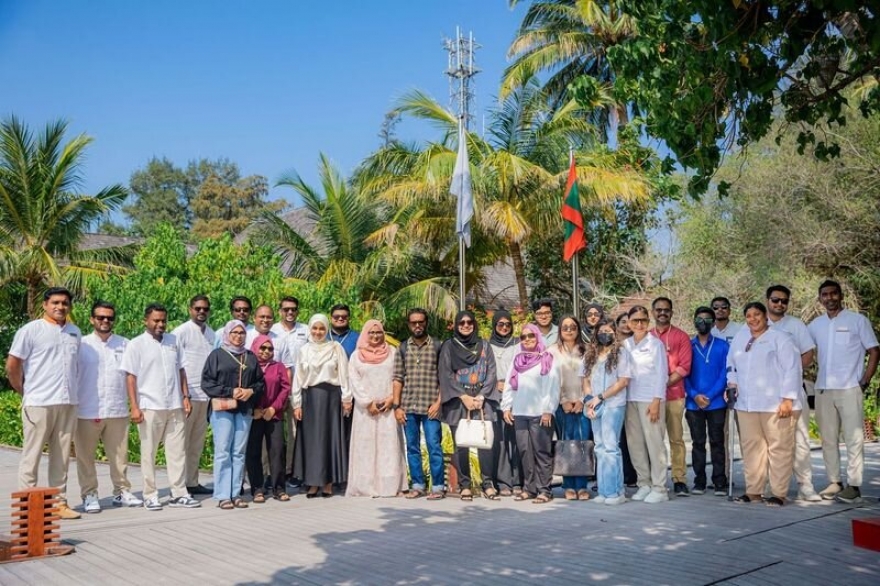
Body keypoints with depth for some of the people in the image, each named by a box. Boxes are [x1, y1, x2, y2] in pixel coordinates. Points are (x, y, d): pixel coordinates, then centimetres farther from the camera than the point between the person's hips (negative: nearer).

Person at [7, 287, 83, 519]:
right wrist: (26, 393, 3)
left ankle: (60, 502, 16)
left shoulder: (75, 332, 12)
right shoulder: (31, 330, -3)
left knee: (61, 456, 9)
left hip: (68, 404, 5)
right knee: (32, 455, 1)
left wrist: (73, 392, 11)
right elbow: (12, 366, -2)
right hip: (39, 403, -5)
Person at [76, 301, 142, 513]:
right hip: (87, 412, -2)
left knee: (119, 454, 6)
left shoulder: (124, 344, 8)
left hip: (118, 411, 2)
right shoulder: (82, 345, 2)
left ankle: (122, 491, 16)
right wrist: (71, 406, -4)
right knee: (86, 456, 5)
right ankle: (89, 495, 15)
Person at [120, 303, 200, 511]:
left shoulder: (173, 341, 11)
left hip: (175, 406, 4)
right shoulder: (136, 345, -2)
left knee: (177, 451, 6)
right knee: (149, 453, 4)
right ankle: (150, 495, 13)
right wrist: (134, 406, -11)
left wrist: (186, 396, 6)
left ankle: (179, 493, 12)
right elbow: (130, 377, -5)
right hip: (150, 407, -4)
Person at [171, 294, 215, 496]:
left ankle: (192, 482, 16)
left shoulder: (212, 334, 11)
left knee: (197, 443, 10)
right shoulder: (181, 332, -3)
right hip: (187, 394, -5)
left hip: (206, 395, 5)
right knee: (182, 442, 1)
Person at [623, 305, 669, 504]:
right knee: (635, 444, 6)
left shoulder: (655, 344, -1)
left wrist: (656, 402, -10)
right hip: (630, 399, 4)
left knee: (654, 443, -3)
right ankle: (644, 483, 17)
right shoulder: (625, 344, 10)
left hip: (650, 399, -4)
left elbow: (661, 374, -4)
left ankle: (659, 488, 2)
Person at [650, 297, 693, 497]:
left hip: (674, 395, -2)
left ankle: (679, 480, 2)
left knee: (676, 438, -1)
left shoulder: (681, 337, 5)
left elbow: (684, 367, -3)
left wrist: (665, 383, -11)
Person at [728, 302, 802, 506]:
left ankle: (779, 493, 6)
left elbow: (792, 369, -8)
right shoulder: (740, 338, 15)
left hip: (776, 404, -5)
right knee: (750, 448, 8)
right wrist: (732, 382, 9)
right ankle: (753, 491, 16)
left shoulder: (780, 339, -3)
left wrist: (788, 399, -13)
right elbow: (731, 364, 27)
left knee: (779, 449, -2)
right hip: (746, 404, 5)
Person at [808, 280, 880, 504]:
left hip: (850, 389, -4)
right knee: (828, 439, 8)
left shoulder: (858, 320, 0)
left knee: (854, 439, -3)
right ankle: (834, 482, 16)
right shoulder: (815, 325, 10)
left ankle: (854, 485, 1)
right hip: (823, 390, 4)